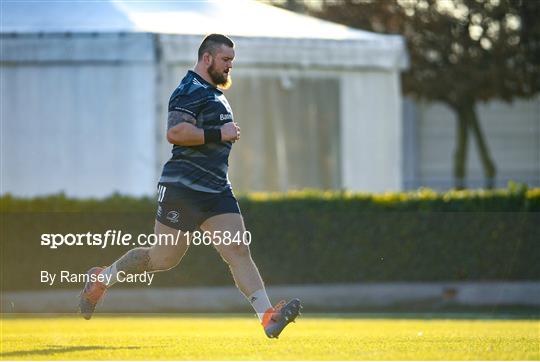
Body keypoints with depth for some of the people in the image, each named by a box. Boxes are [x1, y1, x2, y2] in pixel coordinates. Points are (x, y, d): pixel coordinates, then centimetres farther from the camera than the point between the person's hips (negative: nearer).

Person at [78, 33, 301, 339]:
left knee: (239, 251, -8)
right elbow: (175, 132, -26)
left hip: (217, 189, 8)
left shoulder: (214, 93, 22)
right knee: (164, 259, 2)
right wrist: (218, 134, -21)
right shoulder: (190, 90, -11)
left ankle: (269, 318, -21)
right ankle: (102, 279, 24)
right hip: (183, 187, -8)